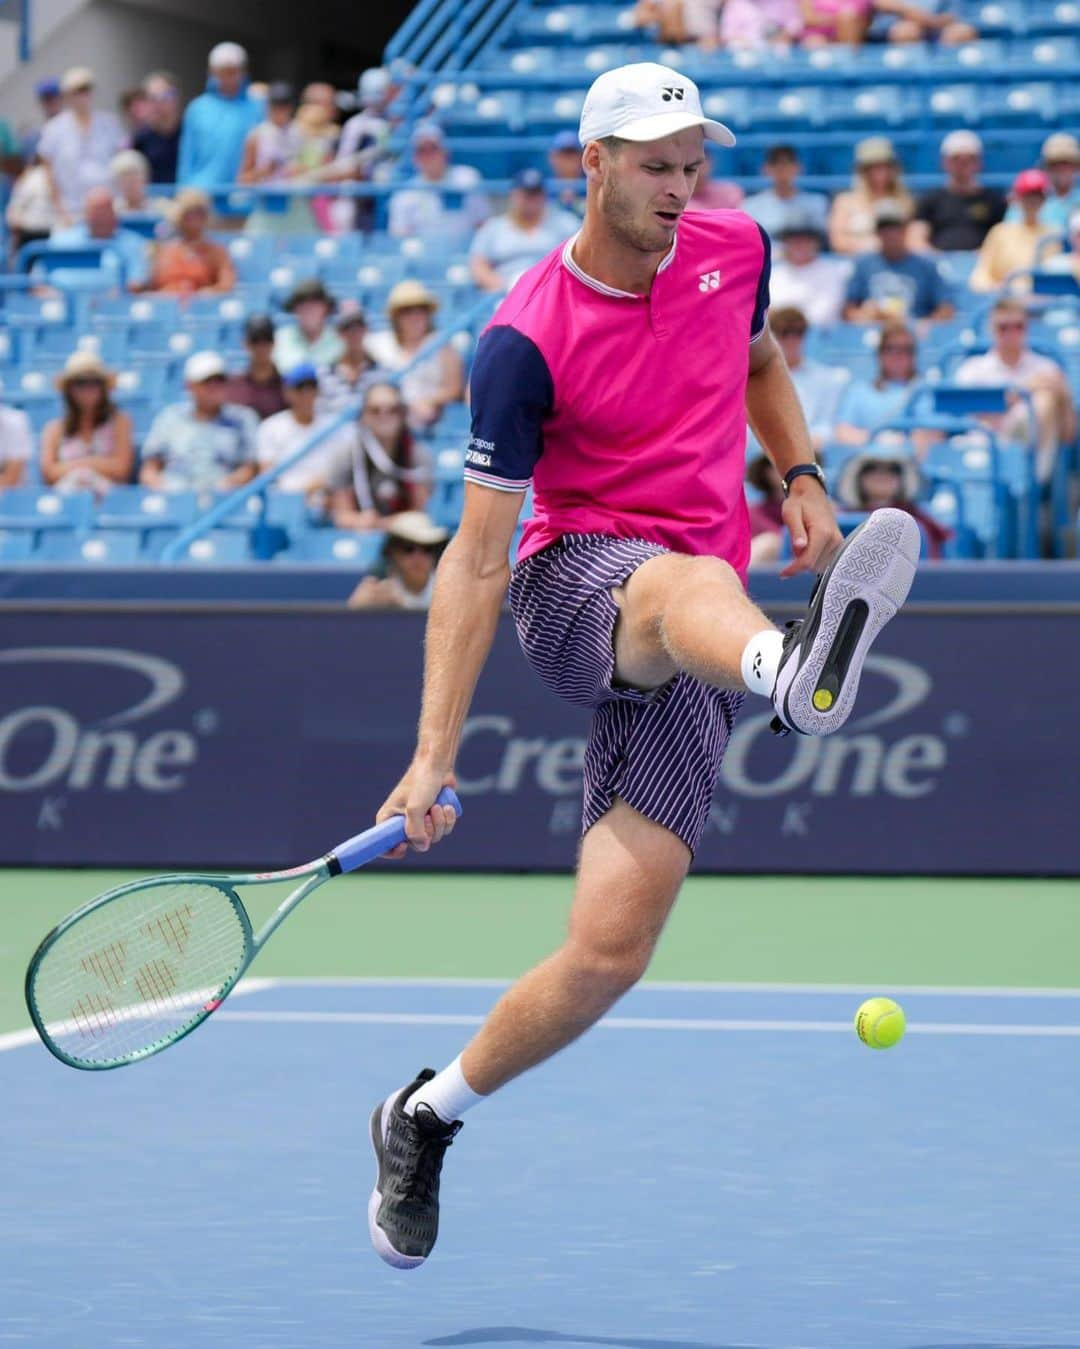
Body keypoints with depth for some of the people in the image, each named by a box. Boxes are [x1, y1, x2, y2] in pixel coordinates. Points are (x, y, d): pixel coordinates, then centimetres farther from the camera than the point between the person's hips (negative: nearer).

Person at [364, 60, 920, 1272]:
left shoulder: (735, 249, 5)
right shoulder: (526, 342, -11)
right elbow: (475, 559, -10)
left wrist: (801, 475, 12)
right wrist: (433, 756, -15)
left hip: (682, 663, 4)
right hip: (571, 586, -4)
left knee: (610, 949, -9)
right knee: (691, 582, -43)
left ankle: (424, 1118, 13)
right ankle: (795, 669, -81)